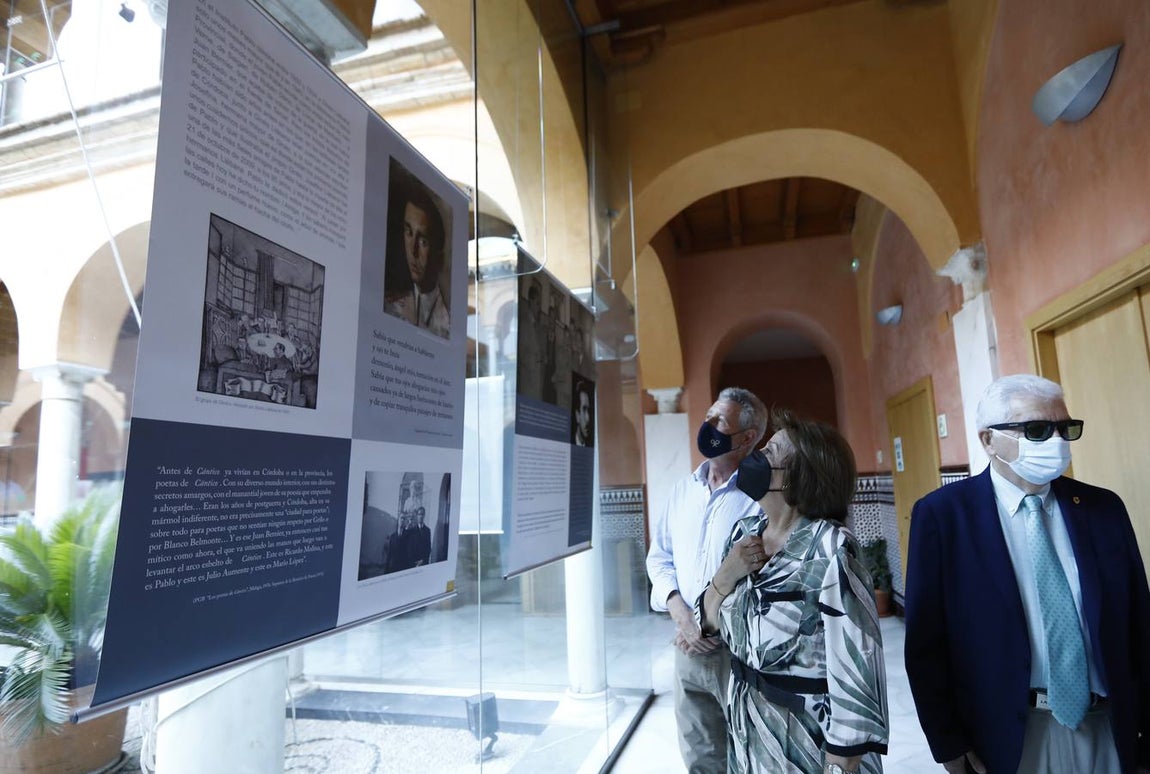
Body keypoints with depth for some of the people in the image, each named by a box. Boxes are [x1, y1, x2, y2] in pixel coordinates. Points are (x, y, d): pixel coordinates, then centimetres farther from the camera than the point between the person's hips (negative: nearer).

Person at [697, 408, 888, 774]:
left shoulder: (829, 549, -23)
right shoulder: (745, 531, -3)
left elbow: (855, 672, -24)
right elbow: (708, 622, 3)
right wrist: (726, 575, -15)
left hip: (808, 739, -6)